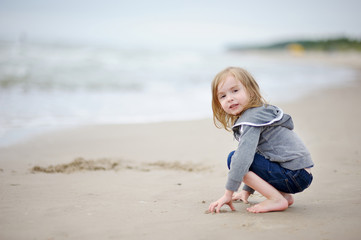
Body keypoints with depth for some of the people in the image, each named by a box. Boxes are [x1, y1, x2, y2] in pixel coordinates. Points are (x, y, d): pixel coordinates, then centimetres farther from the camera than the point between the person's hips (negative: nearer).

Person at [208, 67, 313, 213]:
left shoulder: (252, 118, -14)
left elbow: (244, 156, -24)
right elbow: (250, 154, 27)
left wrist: (228, 193, -20)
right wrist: (247, 190, 28)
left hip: (294, 176, -10)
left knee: (234, 158, -12)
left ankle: (277, 200, -13)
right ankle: (284, 195, 11)